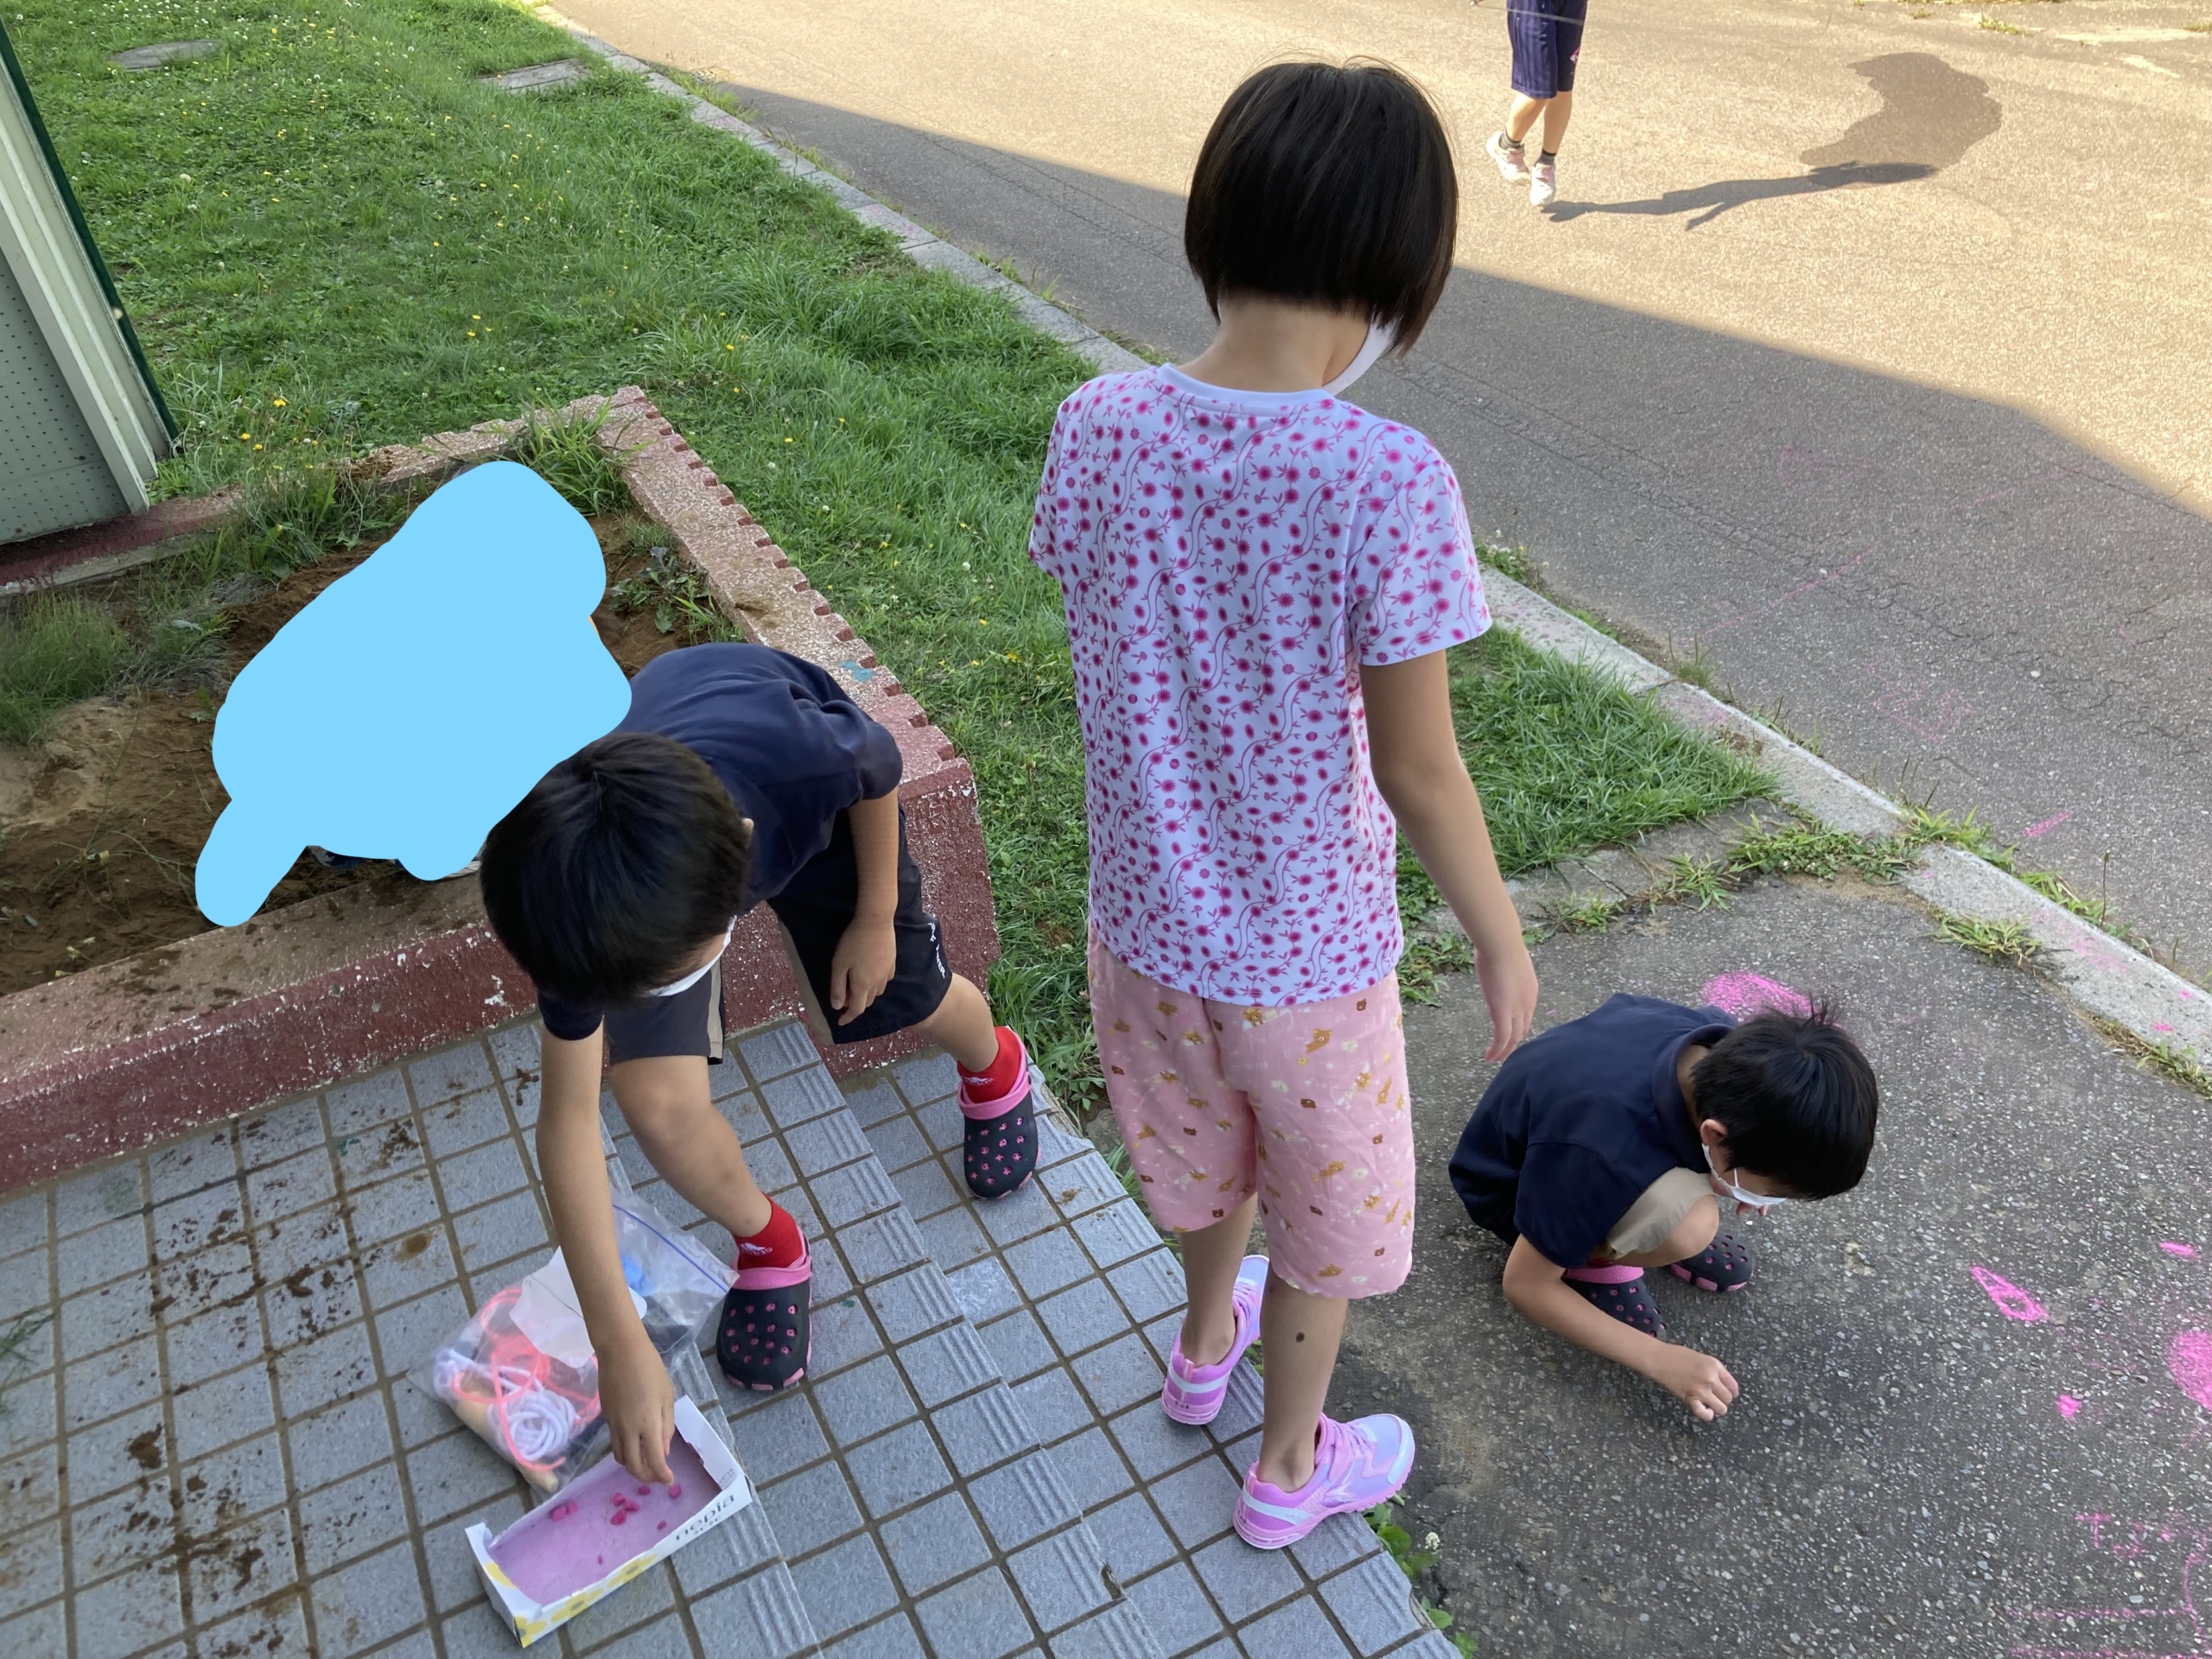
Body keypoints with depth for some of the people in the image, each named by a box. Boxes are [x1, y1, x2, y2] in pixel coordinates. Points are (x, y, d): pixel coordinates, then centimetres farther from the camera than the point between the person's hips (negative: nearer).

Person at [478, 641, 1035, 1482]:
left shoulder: (802, 757, -46)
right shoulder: (580, 910, -37)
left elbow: (879, 762, -20)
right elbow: (567, 1120, -27)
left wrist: (874, 919, -9)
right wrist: (619, 1345, -27)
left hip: (805, 808, 0)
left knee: (907, 997, 10)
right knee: (656, 1101, -14)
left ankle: (993, 1064, 48)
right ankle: (766, 1240, 17)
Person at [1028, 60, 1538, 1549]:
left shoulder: (1099, 428, -15)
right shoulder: (1387, 479, -28)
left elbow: (1110, 653, -1)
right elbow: (1418, 771, -19)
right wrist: (1503, 941, -5)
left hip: (1148, 911, 5)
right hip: (1308, 942, -4)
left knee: (1206, 1151, 33)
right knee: (1326, 1205, 24)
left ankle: (1206, 1340, 63)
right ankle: (1292, 1467, 49)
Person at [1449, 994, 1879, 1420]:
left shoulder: (1732, 1049, -23)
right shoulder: (1601, 1152, -42)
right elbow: (1525, 1285, -26)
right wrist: (1660, 1360, -23)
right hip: (1513, 1187, -6)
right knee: (1691, 1226, -33)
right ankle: (1592, 1252, -4)